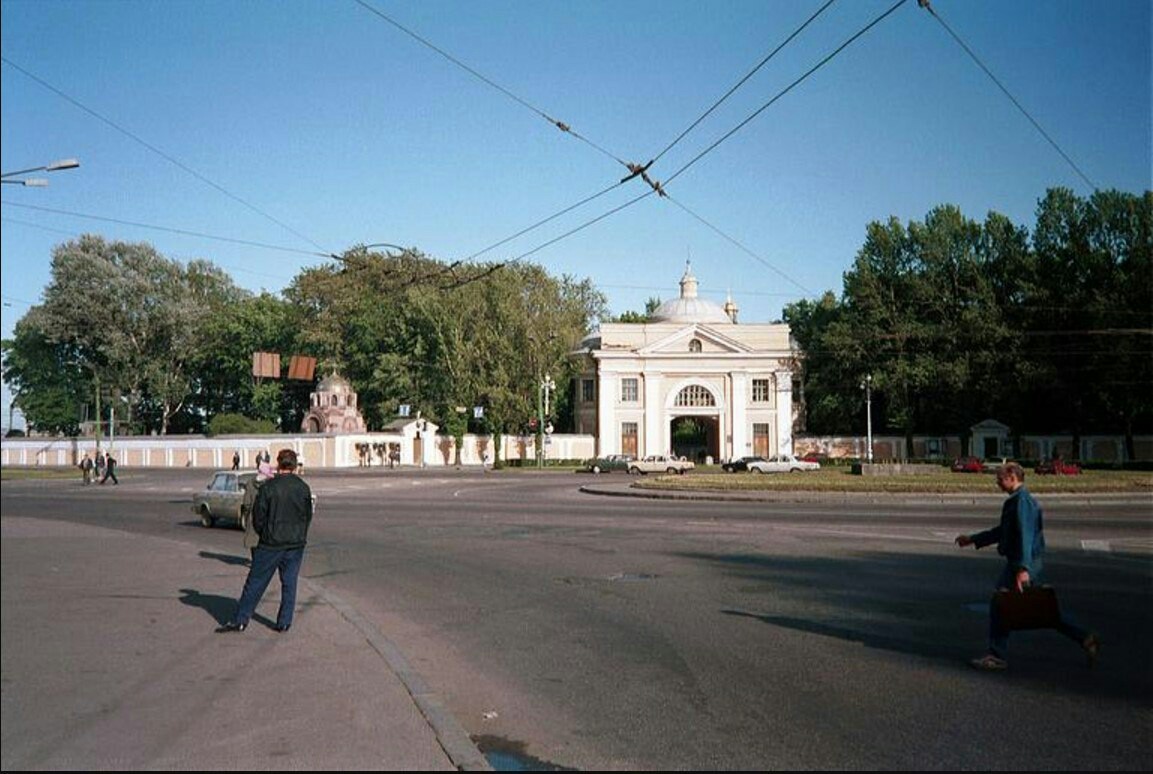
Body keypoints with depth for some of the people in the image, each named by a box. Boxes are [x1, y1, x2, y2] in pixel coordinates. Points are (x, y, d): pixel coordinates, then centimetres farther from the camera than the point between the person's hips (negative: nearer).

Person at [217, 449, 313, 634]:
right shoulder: (304, 488, 0)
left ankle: (240, 620, 9)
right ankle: (284, 623, 11)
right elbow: (308, 516, 8)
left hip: (271, 544, -2)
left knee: (255, 582, 5)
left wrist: (264, 534, 12)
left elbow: (258, 516, -6)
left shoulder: (268, 487, -10)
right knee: (289, 584, 10)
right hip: (296, 544, 2)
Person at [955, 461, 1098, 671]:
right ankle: (1084, 639, 13)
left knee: (999, 607, -1)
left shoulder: (1022, 501, -15)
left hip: (1023, 564, -10)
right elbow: (1002, 531, 25)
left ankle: (997, 657, 6)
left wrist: (1022, 568, -30)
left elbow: (1025, 535, -24)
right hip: (1029, 563, 10)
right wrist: (972, 539, 26)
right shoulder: (1017, 501, 17)